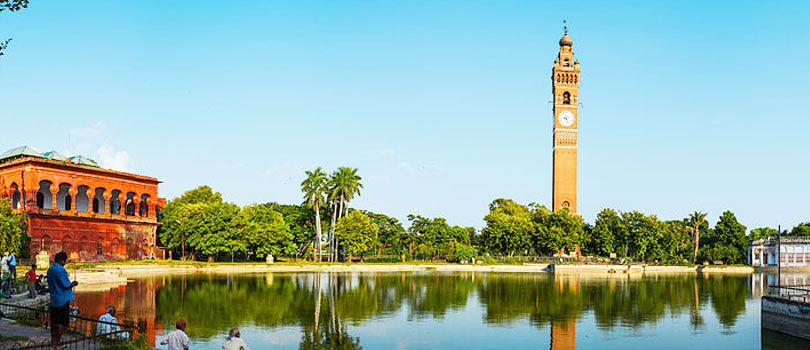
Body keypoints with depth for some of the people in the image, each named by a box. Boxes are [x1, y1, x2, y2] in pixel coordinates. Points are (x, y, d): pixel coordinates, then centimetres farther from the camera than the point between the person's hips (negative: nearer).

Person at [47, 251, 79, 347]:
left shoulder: (50, 269, 9)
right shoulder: (61, 269, -18)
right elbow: (66, 285, -18)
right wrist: (73, 284, 2)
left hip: (53, 299, 9)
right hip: (63, 299, -8)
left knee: (54, 321, 15)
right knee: (63, 322, -1)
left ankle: (53, 340, 23)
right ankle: (57, 341, 1)